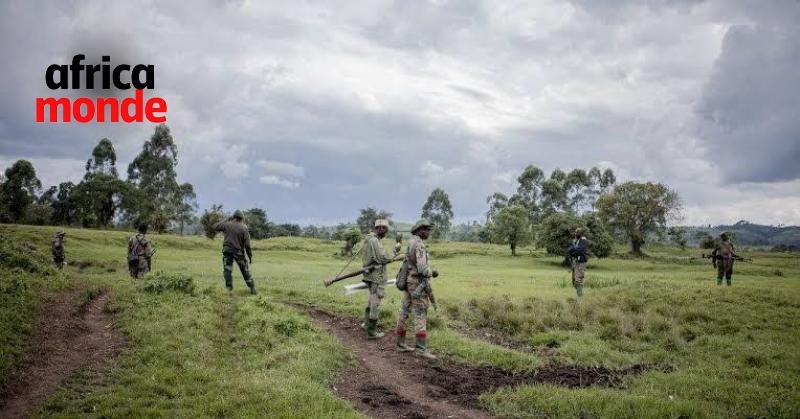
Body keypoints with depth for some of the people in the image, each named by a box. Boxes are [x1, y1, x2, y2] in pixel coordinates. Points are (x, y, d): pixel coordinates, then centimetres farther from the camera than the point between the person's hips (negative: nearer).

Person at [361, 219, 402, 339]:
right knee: (375, 303, -4)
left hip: (370, 275, 10)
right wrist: (395, 251, -10)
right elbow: (383, 258, -21)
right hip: (376, 276, -10)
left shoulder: (368, 239, 12)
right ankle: (371, 332, 1)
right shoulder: (374, 240, -19)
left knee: (372, 300, 23)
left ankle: (367, 324, 35)